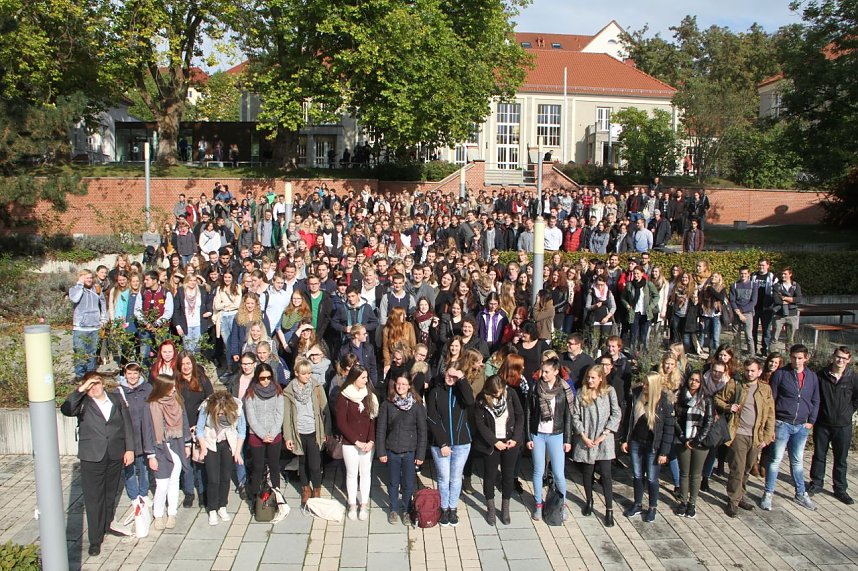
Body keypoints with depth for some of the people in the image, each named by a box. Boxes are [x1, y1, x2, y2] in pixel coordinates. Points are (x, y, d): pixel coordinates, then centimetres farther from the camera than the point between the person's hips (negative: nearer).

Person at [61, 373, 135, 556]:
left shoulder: (116, 399, 5)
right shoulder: (83, 403, -4)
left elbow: (127, 424, 6)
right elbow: (66, 410, -25)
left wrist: (130, 449, 2)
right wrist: (80, 390, -26)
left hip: (115, 455, 3)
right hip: (92, 457, -3)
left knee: (110, 494, 17)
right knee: (93, 498, 1)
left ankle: (107, 525, 37)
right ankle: (95, 539, 11)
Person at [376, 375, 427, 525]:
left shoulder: (417, 405, -7)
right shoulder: (387, 404, -5)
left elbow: (422, 431, -5)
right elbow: (380, 429, -2)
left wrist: (420, 454, -7)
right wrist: (381, 452, -4)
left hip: (410, 452, -1)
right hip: (392, 451, 1)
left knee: (408, 484, 9)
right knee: (394, 482, 15)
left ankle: (406, 510, 30)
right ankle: (393, 510, 34)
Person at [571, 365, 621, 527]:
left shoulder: (609, 391, -4)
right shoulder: (581, 393, 1)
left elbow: (616, 414, -7)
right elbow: (575, 416, 0)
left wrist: (603, 435, -11)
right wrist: (583, 436, -9)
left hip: (604, 440, -2)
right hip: (586, 440, 2)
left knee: (606, 474, -3)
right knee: (588, 472, 13)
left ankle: (609, 510, 4)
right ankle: (589, 501, 33)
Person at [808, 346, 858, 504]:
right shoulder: (821, 375, -6)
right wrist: (815, 413, 1)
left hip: (843, 426, 0)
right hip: (822, 424, 0)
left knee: (841, 459, 9)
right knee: (819, 456, 12)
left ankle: (840, 489, 22)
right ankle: (816, 484, 26)